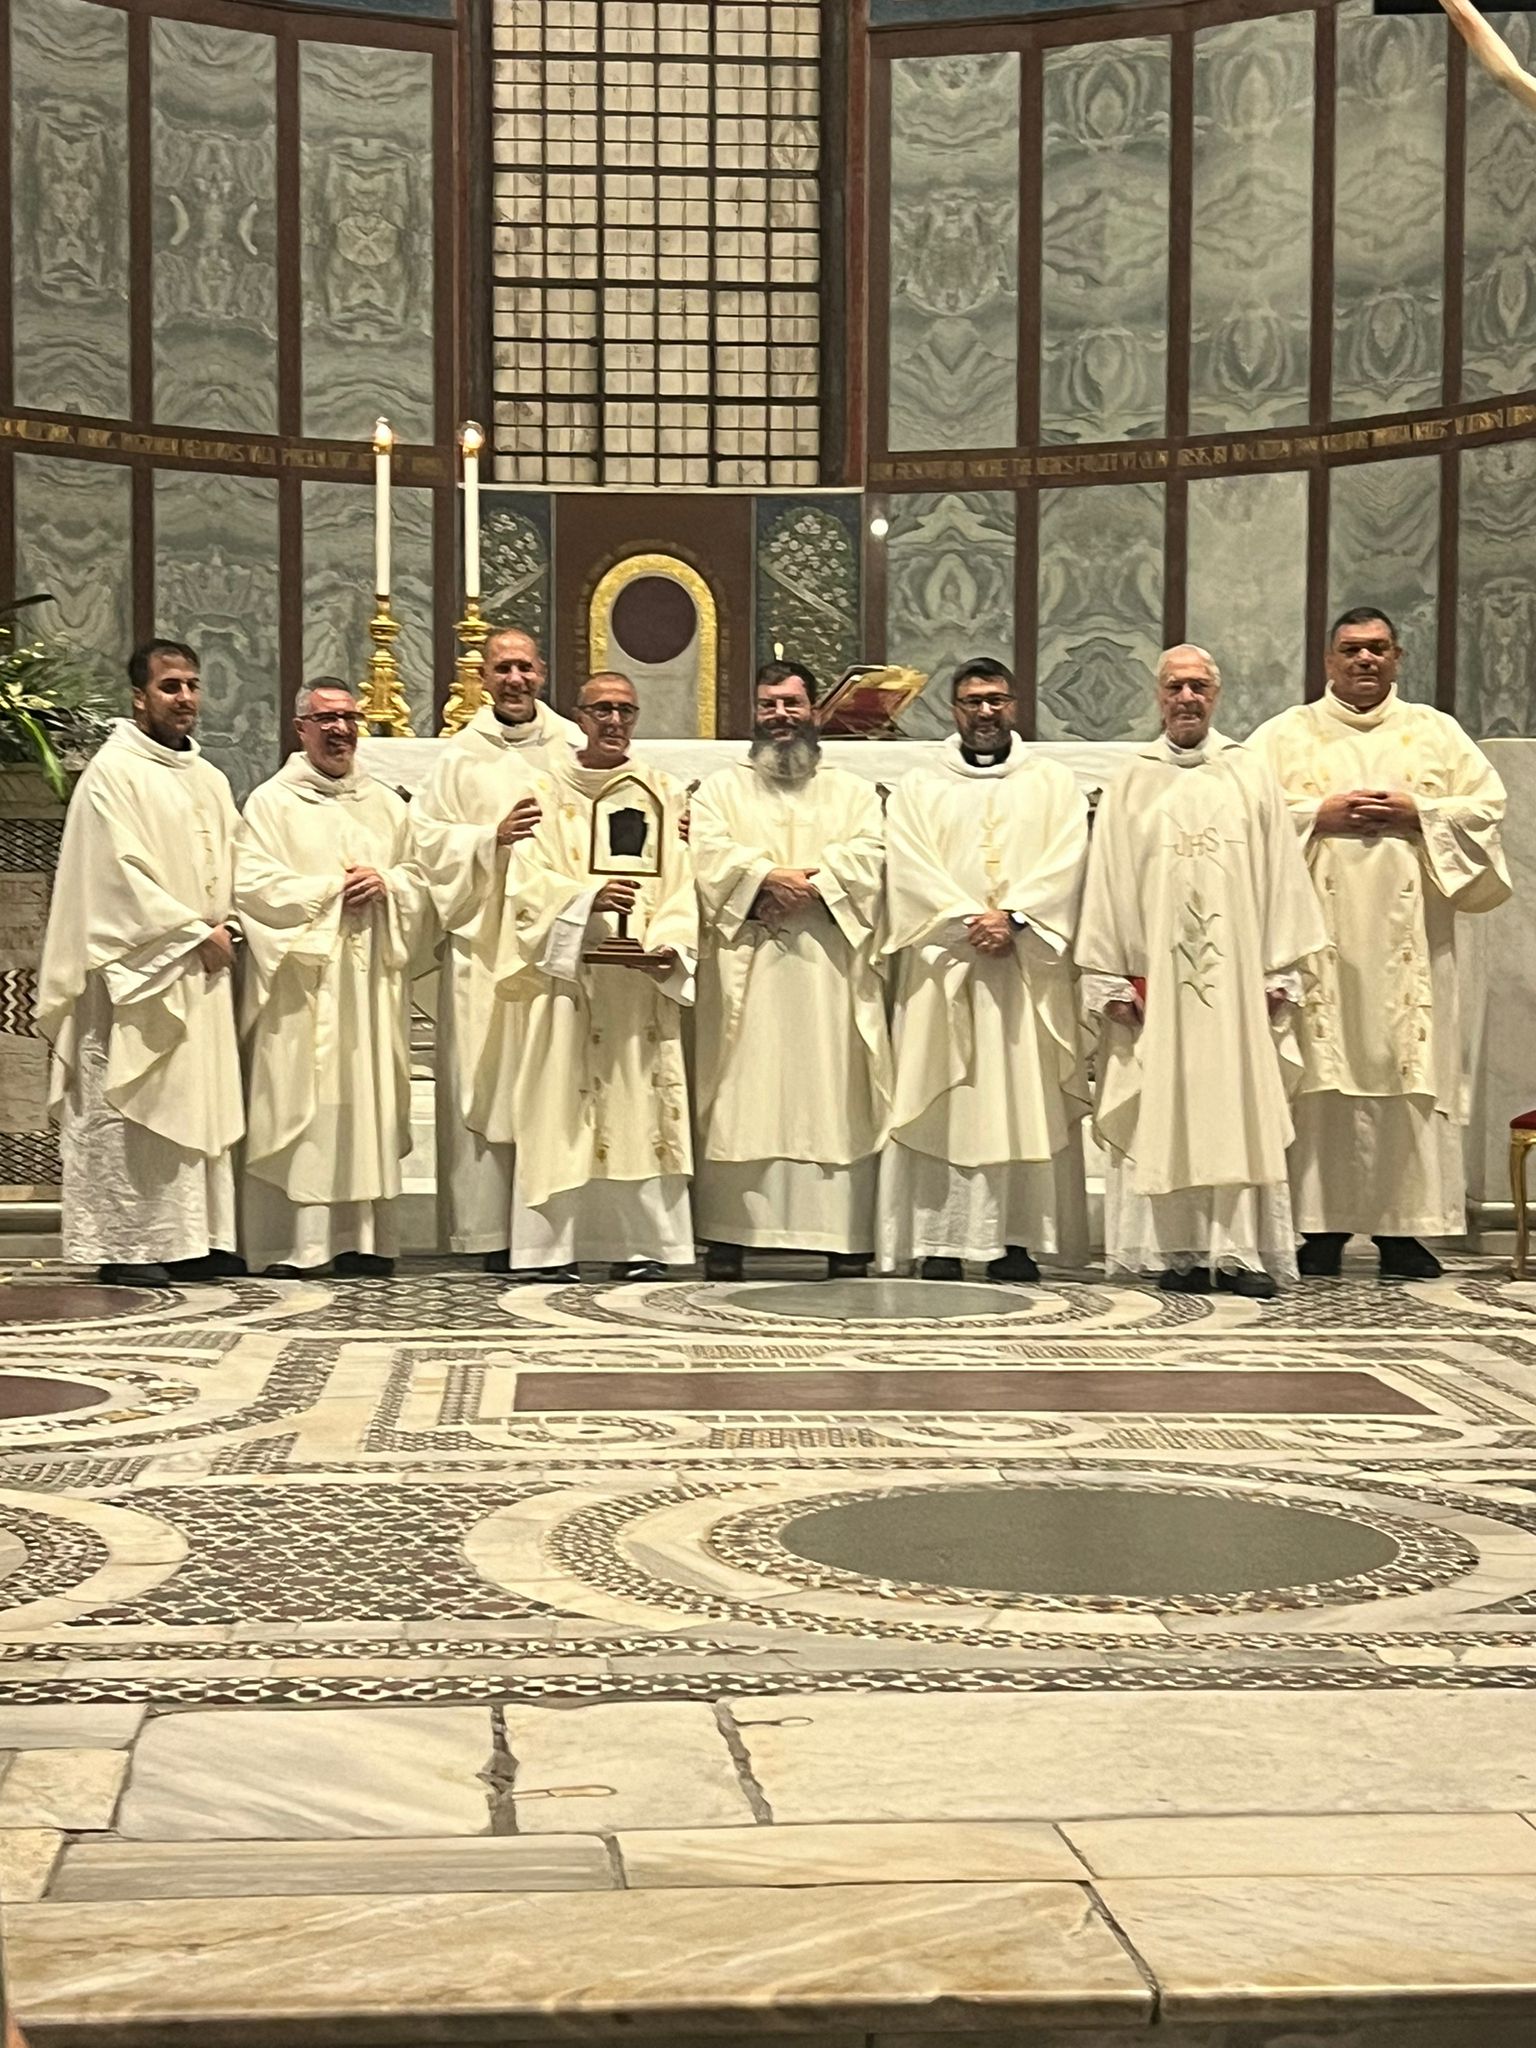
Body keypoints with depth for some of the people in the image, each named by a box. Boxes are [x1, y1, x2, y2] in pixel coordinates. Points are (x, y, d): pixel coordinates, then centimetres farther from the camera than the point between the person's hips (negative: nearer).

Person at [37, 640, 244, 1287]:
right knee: (129, 1108, -6)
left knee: (203, 1104, 7)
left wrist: (226, 928, -1)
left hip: (202, 972, 8)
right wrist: (194, 933, -14)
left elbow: (234, 866, 18)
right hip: (137, 971, -8)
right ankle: (126, 1245, -2)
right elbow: (122, 873, -15)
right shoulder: (113, 774, -7)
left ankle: (195, 1240, 11)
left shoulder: (209, 779, 17)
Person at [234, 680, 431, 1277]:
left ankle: (363, 1239, 5)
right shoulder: (270, 803, 3)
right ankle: (290, 1244, -6)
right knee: (297, 1105, -8)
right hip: (300, 983, -4)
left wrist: (385, 885, -7)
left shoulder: (387, 805, 17)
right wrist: (332, 889, -10)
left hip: (371, 982, 4)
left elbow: (420, 882, 14)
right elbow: (255, 886, -8)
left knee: (369, 1105, 2)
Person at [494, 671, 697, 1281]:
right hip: (566, 973, -1)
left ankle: (639, 1247, 1)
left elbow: (680, 886, 6)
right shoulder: (547, 793, 9)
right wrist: (587, 899, -18)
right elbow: (528, 879, -1)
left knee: (639, 1105, -2)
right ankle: (548, 1248, -4)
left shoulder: (665, 796, 14)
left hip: (641, 978, 1)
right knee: (561, 1105, -5)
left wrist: (667, 947, -11)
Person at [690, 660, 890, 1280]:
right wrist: (769, 877, -17)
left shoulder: (853, 792, 17)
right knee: (742, 1096, -5)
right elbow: (708, 852, -3)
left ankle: (845, 1241, -3)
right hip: (745, 970, 0)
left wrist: (807, 886, -15)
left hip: (829, 969, 1)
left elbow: (869, 854, -1)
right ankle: (727, 1238, -5)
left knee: (834, 1092, -4)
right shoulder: (720, 789, 16)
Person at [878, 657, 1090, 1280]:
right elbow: (909, 868, -1)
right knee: (944, 1100, -4)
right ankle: (940, 1241, -4)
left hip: (1028, 965, 0)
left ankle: (1015, 1239, 0)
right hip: (944, 962, 0)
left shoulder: (1053, 784, 13)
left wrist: (1013, 917, -15)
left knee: (1025, 1099, -2)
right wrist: (969, 920, -14)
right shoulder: (918, 788, 12)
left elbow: (1065, 862, 0)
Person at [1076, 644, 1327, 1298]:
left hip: (1236, 977, 0)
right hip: (1155, 978, 0)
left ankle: (1242, 1249, 0)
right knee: (1166, 1115, 0)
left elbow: (1280, 876, 6)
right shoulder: (1131, 785, 8)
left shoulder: (1251, 774, 8)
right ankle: (1181, 1250, 4)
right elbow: (1107, 886, 5)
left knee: (1241, 1110, -2)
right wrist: (1111, 979, -2)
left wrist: (1279, 972, 0)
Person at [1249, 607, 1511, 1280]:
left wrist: (1415, 813, -6)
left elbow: (1487, 804, 7)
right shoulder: (1286, 734, 11)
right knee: (1321, 1076, -6)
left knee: (1410, 1068, -4)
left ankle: (1402, 1228, 0)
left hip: (1407, 940, 1)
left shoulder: (1437, 732, 15)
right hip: (1318, 937, -1)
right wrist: (1320, 814, -9)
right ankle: (1320, 1227, -2)